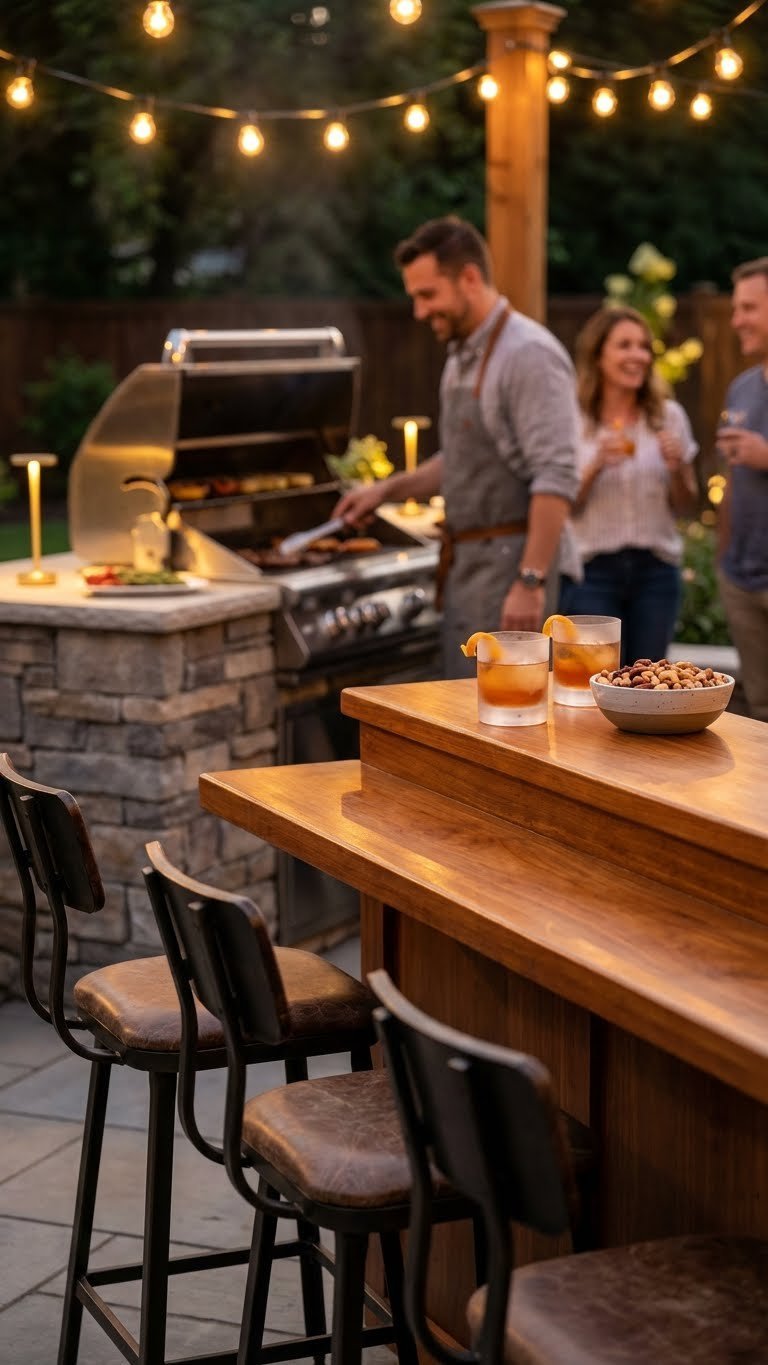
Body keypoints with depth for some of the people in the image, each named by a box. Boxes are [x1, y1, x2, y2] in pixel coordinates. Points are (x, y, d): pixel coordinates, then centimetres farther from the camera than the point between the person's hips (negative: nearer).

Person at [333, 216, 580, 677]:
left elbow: (557, 478, -22)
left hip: (507, 563, -9)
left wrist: (531, 582, -26)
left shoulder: (529, 354, -16)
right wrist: (387, 490, 15)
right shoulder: (463, 356, 14)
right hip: (465, 563, 9)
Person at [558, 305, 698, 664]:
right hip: (592, 570, -2)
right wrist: (596, 466, -17)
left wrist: (677, 469, -8)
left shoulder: (669, 416, 6)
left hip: (656, 570, 2)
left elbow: (684, 505, 12)